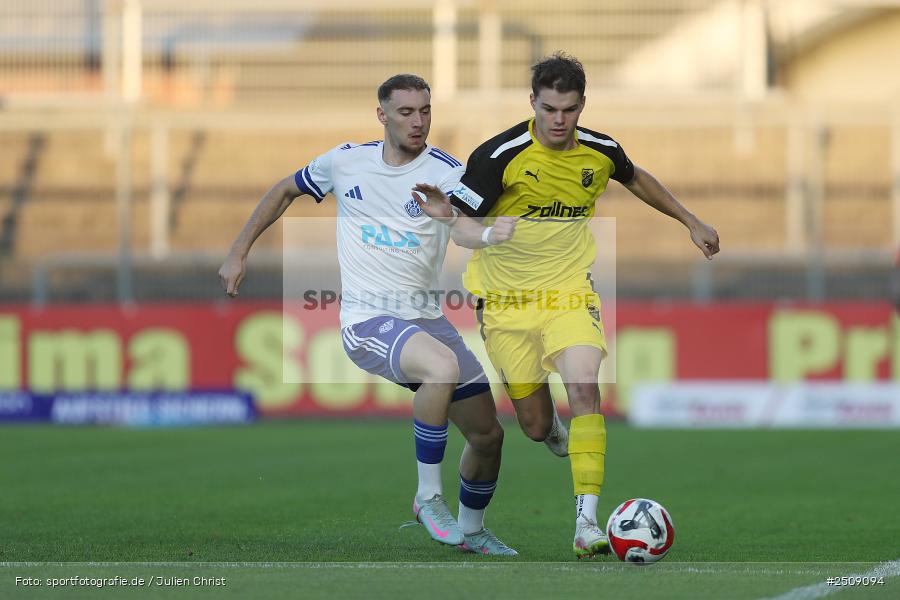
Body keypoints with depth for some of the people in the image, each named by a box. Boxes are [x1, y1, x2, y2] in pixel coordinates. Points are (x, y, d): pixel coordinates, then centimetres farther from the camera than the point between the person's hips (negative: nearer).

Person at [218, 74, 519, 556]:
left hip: (426, 318, 3)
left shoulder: (447, 171, -4)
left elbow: (462, 226, -24)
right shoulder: (345, 162, 1)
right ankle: (428, 496, -20)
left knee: (488, 434, 6)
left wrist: (489, 234, -48)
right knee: (443, 365, -35)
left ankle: (471, 530, 35)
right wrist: (238, 253, 16)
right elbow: (284, 192, 19)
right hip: (367, 318, -3)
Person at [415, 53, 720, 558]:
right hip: (507, 300, -1)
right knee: (536, 427, 3)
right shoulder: (500, 156, -16)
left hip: (569, 293, 1)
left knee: (583, 387, -25)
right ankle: (554, 429, 45)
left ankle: (587, 522, -26)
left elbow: (636, 179, 20)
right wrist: (444, 211, -38)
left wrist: (691, 222, 26)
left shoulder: (600, 152, -3)